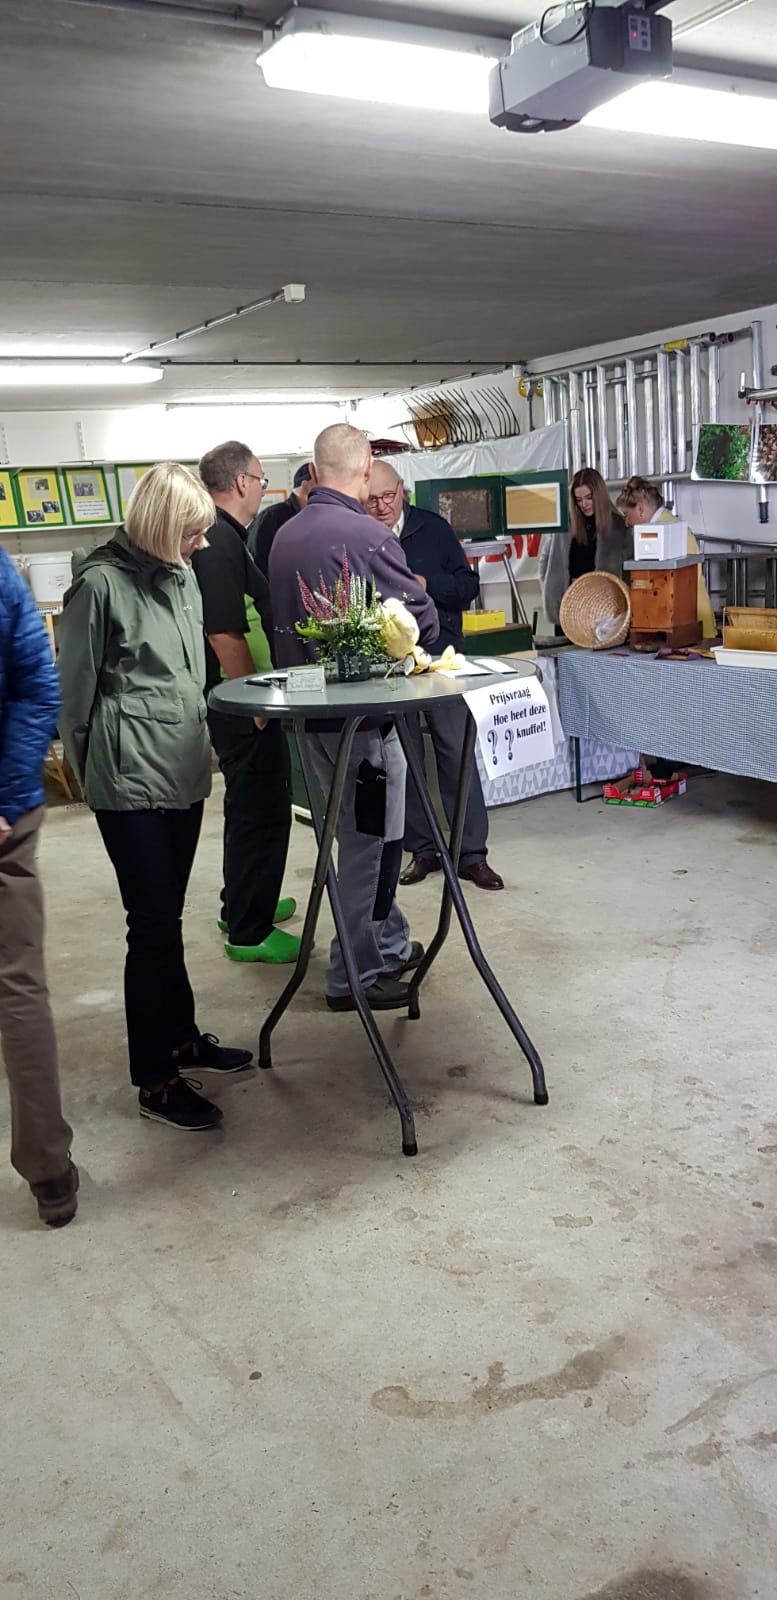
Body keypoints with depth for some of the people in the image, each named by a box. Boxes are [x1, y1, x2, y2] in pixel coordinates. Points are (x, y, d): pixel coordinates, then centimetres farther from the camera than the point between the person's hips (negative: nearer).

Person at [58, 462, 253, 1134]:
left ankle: (180, 1039, 31)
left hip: (184, 771, 7)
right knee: (154, 925, -2)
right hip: (131, 781, -7)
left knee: (167, 917, 17)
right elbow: (76, 688, -7)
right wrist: (93, 769, 1)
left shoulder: (182, 576, 12)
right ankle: (155, 1080, 10)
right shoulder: (101, 583, -12)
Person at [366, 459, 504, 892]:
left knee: (457, 752, -2)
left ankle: (472, 852, 5)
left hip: (441, 657, 0)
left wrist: (425, 583, -14)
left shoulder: (434, 528, 3)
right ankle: (422, 849, 20)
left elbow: (468, 585, 1)